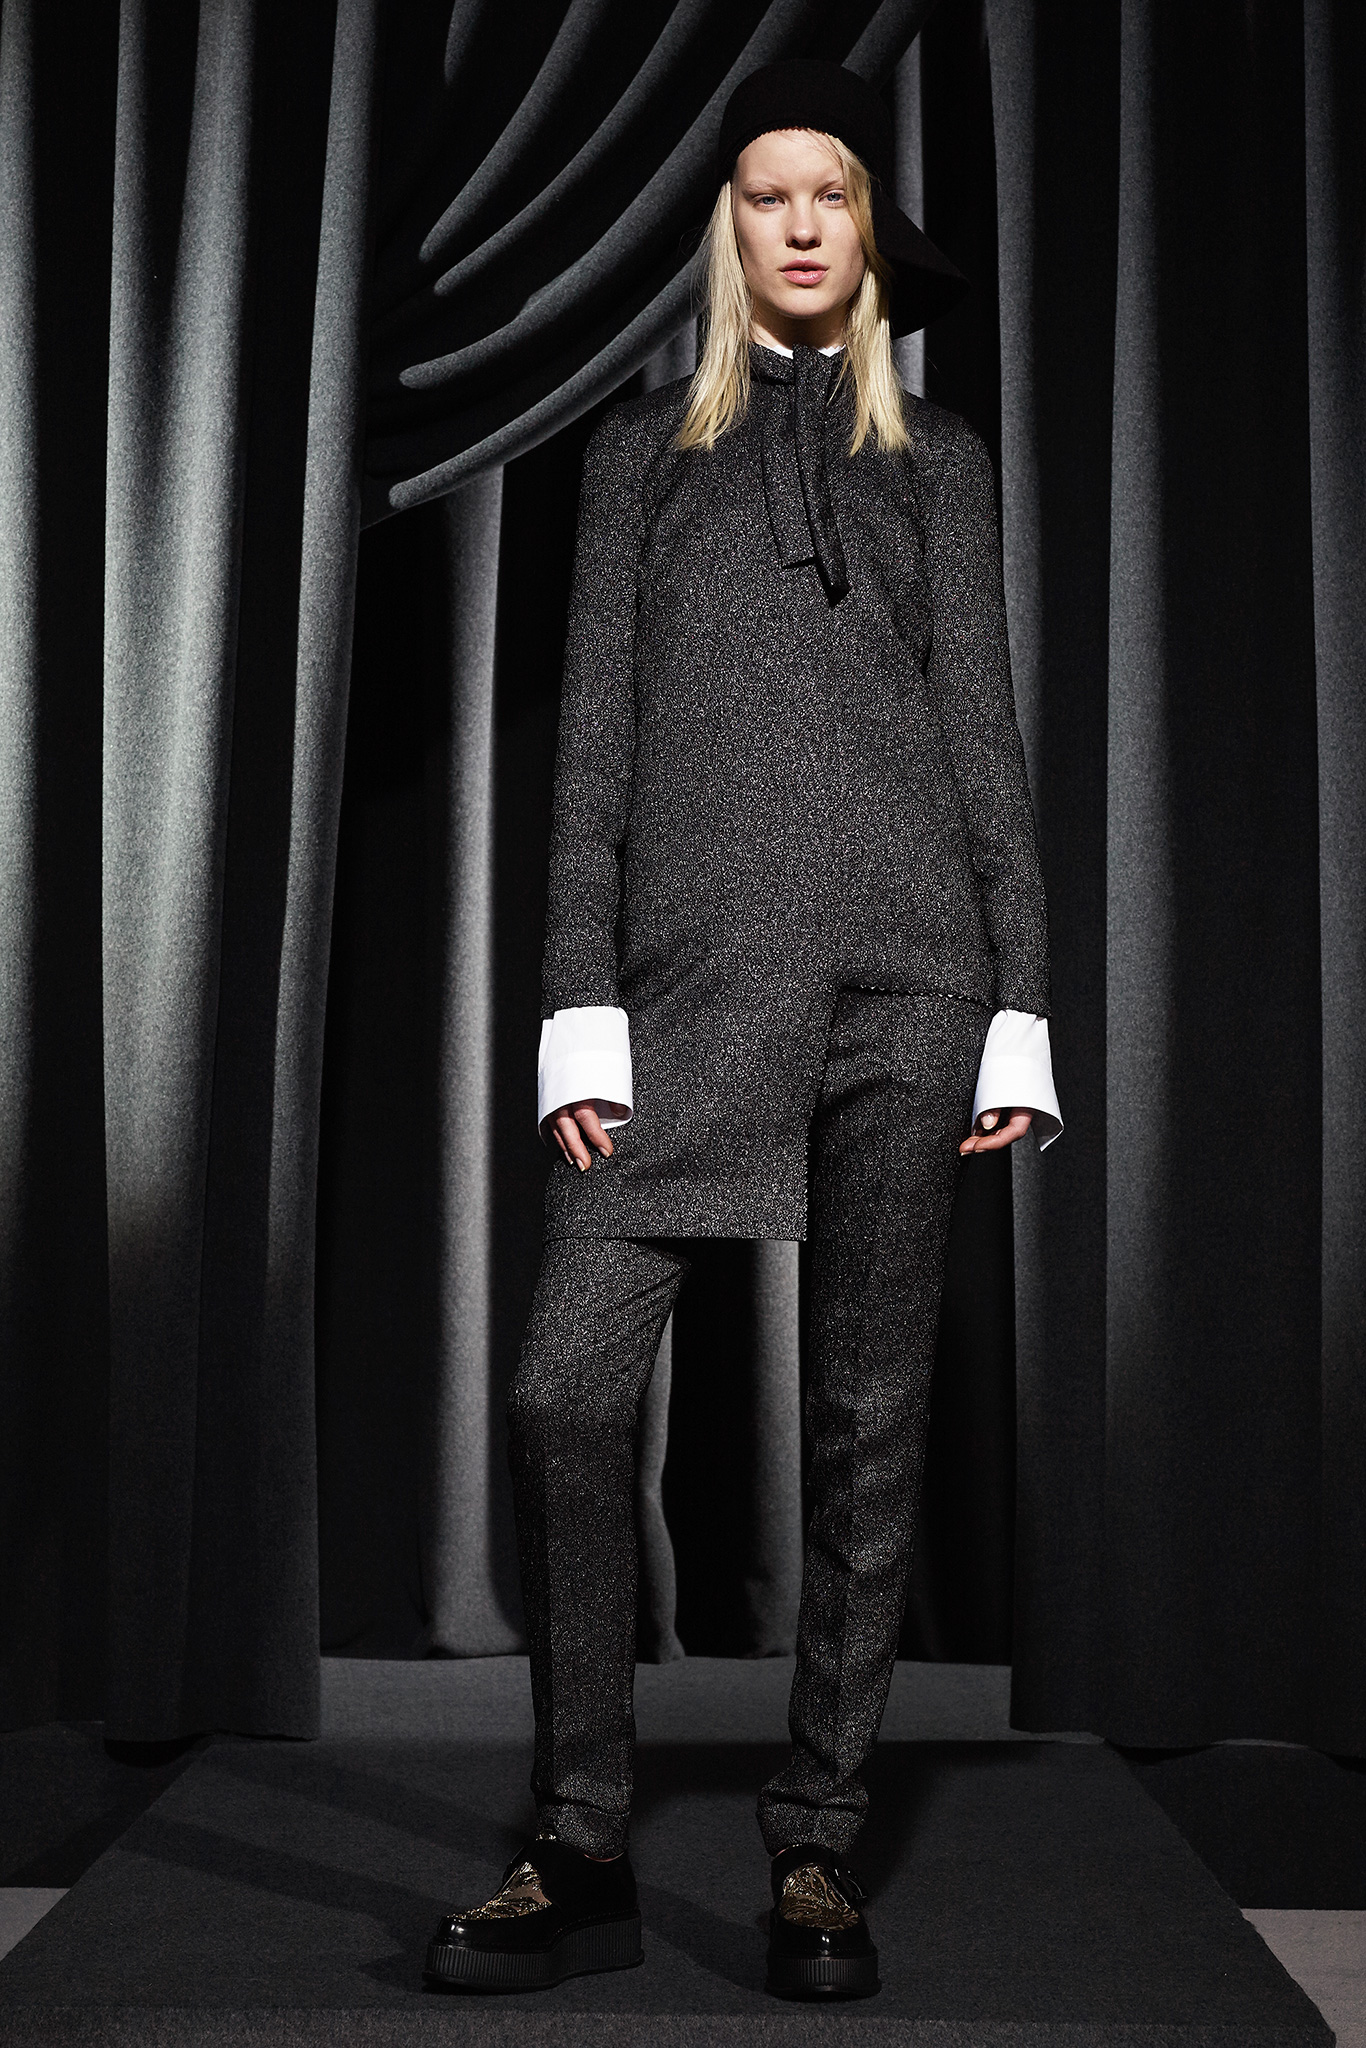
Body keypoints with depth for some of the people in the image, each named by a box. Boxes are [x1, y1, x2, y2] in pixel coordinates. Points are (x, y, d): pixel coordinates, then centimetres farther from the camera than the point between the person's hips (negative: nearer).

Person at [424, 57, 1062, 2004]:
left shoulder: (936, 458, 17)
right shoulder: (644, 449, 17)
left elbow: (985, 728, 11)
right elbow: (594, 737, 9)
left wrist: (1021, 1008, 2)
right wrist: (580, 1009, -1)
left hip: (906, 954, 0)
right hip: (695, 966, 0)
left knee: (870, 1410, 1)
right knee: (568, 1390, -10)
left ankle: (819, 1847, 13)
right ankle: (582, 1855, 4)